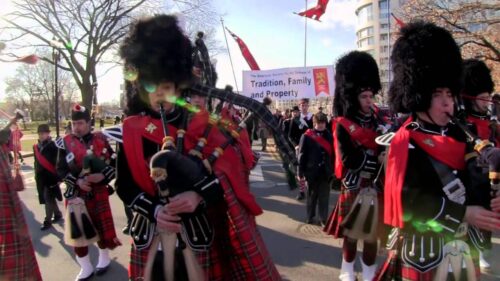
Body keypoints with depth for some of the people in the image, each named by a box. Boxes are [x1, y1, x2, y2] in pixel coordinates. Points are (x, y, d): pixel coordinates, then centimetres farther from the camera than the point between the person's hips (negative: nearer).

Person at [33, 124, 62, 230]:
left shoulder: (53, 146, -11)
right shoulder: (36, 146, 9)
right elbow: (36, 162, 17)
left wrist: (57, 176, -17)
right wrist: (36, 174, 16)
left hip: (51, 177, -7)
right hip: (40, 177, 7)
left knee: (48, 198, -4)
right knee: (49, 198, 15)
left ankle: (47, 221, 4)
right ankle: (58, 214, 30)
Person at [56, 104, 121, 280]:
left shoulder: (101, 140, -2)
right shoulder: (65, 143, -1)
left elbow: (115, 163, -1)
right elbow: (60, 169, -2)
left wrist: (102, 175, -18)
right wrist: (77, 181, -16)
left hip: (99, 193, 0)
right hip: (75, 194, 1)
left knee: (102, 227, 12)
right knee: (78, 231, 6)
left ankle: (104, 259, 36)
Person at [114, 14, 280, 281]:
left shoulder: (201, 125, -3)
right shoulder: (131, 130, -1)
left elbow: (229, 175, -7)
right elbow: (124, 184, -1)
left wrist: (199, 196, -24)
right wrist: (154, 210, -17)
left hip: (198, 232, 0)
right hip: (151, 232, 1)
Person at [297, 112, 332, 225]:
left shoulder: (329, 136, 3)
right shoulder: (307, 136, -7)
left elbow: (332, 154, 6)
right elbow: (302, 155, -7)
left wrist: (333, 169, 5)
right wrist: (300, 172, -8)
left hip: (325, 173, 2)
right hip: (312, 172, -2)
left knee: (324, 197, 8)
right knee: (311, 196, 14)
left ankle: (324, 219, 19)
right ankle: (310, 216, 30)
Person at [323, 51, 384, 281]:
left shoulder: (377, 122, 8)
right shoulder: (343, 125, -9)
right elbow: (350, 160, -19)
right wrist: (377, 160, -19)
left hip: (377, 190, 4)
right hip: (354, 190, -4)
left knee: (372, 237, 13)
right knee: (351, 236, 11)